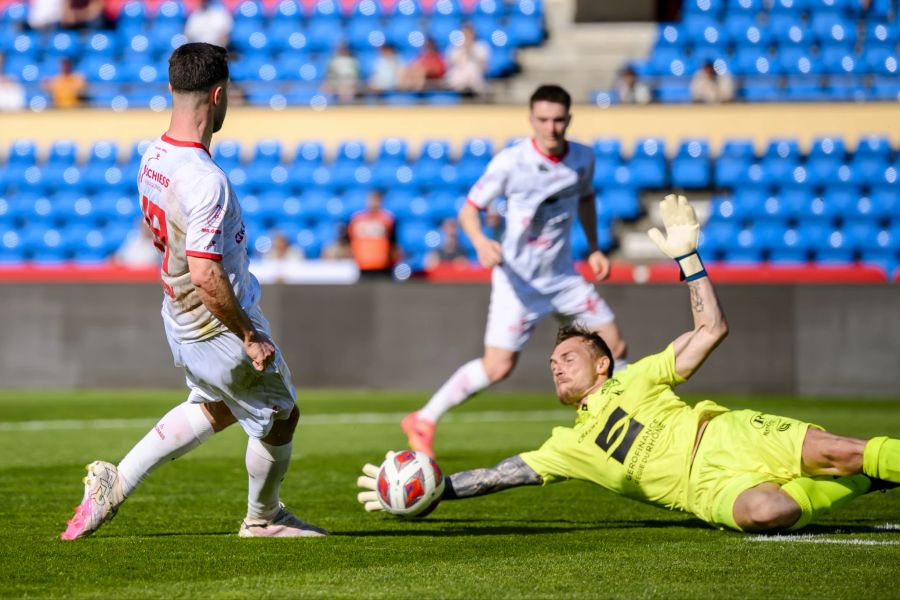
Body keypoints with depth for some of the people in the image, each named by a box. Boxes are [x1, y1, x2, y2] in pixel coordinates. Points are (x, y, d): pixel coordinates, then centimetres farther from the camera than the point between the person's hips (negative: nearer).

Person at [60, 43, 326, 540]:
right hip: (219, 329, -8)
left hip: (178, 316, 9)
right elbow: (206, 276, -34)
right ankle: (263, 519, 36)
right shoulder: (207, 181, -32)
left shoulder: (152, 158, -4)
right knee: (279, 417, 15)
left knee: (214, 407, 30)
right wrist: (250, 336, -24)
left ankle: (116, 481, 26)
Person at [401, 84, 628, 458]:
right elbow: (469, 209, -12)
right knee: (498, 366, -13)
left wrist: (594, 248, 12)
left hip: (563, 276, 6)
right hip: (519, 279, -5)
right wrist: (481, 242, -31)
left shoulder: (583, 159, -2)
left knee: (615, 347, 5)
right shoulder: (510, 163, -18)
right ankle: (423, 422, 1)